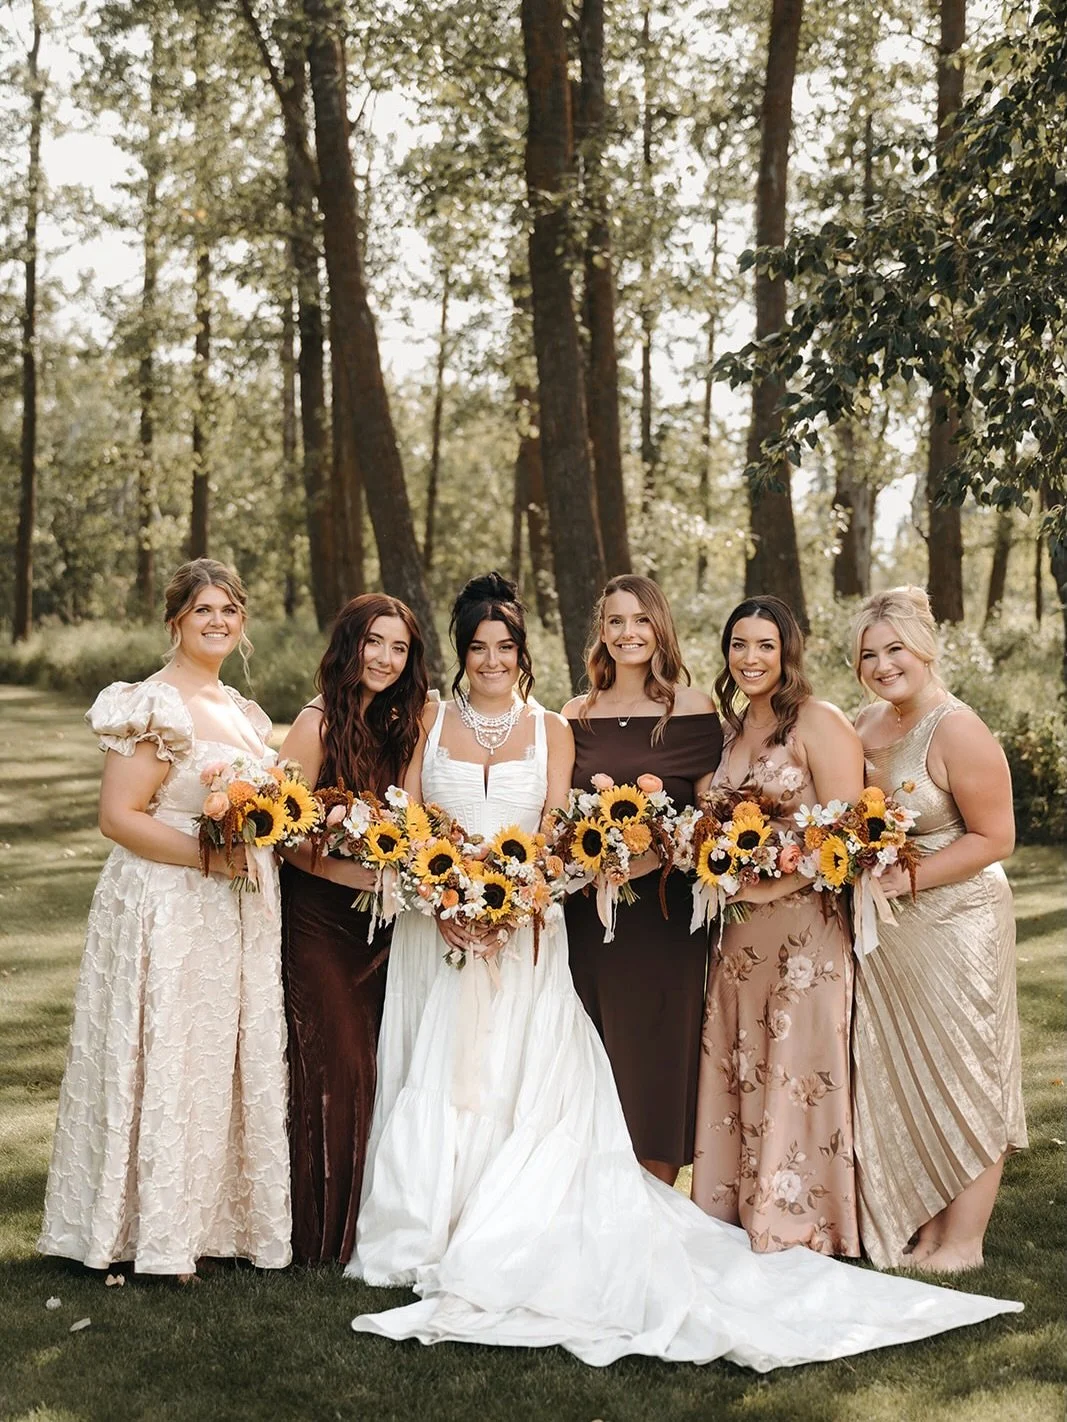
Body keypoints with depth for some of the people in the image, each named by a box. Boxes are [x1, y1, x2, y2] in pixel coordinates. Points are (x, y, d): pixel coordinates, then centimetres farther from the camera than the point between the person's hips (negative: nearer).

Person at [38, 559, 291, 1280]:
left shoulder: (243, 711, 14)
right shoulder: (154, 705, -12)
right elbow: (118, 816, -18)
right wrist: (208, 855, -24)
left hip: (238, 916, 8)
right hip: (168, 914, -8)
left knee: (235, 1060, 13)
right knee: (168, 1058, -1)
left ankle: (216, 1217, 25)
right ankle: (157, 1233, 12)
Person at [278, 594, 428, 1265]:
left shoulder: (399, 725, 10)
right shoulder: (318, 723, -11)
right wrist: (363, 867, -21)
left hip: (377, 919, 7)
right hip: (319, 915, -7)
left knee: (374, 1068, 9)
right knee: (332, 1070, -4)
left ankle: (366, 1225, 21)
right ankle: (323, 1238, 8)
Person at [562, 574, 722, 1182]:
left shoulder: (692, 708, 0)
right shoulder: (576, 716, 9)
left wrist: (654, 851, -17)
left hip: (663, 910, -3)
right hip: (588, 909, 3)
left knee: (657, 1049, 2)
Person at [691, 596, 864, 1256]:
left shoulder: (820, 723, -8)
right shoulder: (734, 727, 15)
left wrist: (770, 882, -19)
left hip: (805, 925, -7)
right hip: (738, 932, 7)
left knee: (796, 1073, -2)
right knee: (737, 1073, 8)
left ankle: (799, 1228, 11)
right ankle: (745, 1215, 19)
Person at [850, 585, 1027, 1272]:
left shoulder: (957, 730, -14)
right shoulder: (866, 725, 8)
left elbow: (994, 837, -16)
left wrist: (906, 877, -20)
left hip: (954, 925, -7)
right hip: (883, 932, 7)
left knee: (959, 1083, 3)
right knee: (901, 1083, 12)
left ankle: (964, 1242, 14)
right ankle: (924, 1227, 24)